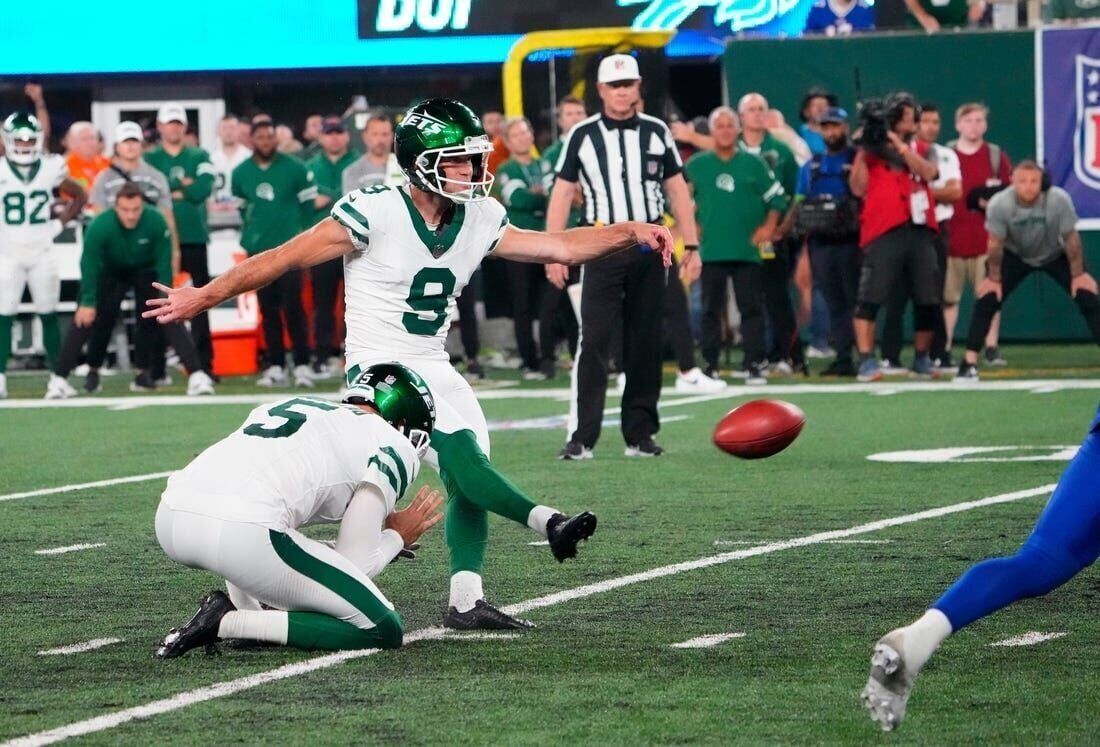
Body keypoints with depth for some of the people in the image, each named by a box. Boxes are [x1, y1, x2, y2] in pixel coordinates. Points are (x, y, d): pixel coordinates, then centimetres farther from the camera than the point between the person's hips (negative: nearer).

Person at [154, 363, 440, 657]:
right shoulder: (392, 446, 13)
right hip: (242, 532, -7)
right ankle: (226, 623, -4)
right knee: (383, 630, 5)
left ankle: (248, 610, 17)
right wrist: (397, 536, 30)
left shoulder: (291, 406, 33)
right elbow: (355, 566, 9)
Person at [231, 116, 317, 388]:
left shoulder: (295, 169, -4)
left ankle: (302, 365, -5)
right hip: (258, 251, 3)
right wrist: (250, 237, 13)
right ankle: (275, 366, 11)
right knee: (268, 310, 6)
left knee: (293, 307, -9)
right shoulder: (241, 173, 6)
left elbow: (308, 205, 3)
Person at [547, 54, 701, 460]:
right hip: (603, 245, -2)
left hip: (650, 247, 2)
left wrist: (691, 247, 6)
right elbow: (562, 193, 3)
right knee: (593, 340, -10)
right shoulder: (582, 135, 3)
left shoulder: (657, 132, 8)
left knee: (646, 343, 6)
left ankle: (640, 433, 13)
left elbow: (678, 191, 11)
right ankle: (581, 437, -11)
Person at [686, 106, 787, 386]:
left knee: (751, 308, -3)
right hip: (711, 250, 0)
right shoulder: (696, 165, 6)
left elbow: (776, 196, 11)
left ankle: (755, 365, -1)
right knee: (711, 309, 3)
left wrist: (768, 226, 1)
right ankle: (710, 365, 8)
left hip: (747, 249, 0)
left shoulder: (753, 164, 6)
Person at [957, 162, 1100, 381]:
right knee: (986, 301, -12)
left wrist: (1078, 274, -13)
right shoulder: (999, 204, -32)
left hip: (1056, 255, 0)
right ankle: (970, 363, -4)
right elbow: (995, 243, -17)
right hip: (1015, 255, 0)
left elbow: (1071, 238, -19)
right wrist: (993, 278, -10)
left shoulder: (1059, 199, -33)